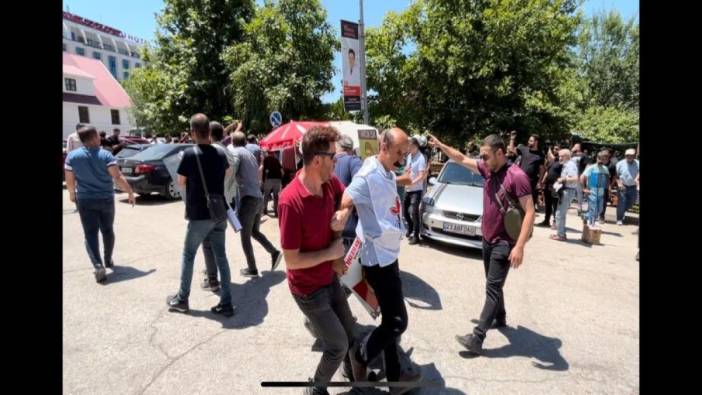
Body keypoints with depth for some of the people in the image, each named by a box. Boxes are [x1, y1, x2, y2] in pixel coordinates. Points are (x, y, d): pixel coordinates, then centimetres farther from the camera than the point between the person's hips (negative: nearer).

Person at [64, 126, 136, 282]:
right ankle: (108, 260, 28)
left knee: (90, 234, 2)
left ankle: (98, 265, -12)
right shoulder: (105, 155, -11)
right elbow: (118, 178, -17)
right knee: (108, 230, 16)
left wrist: (72, 193, 21)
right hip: (106, 199, 0)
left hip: (85, 200, 1)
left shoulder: (72, 156, -4)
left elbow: (70, 180, 3)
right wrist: (130, 192, -9)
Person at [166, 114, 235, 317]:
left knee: (188, 255, 13)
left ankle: (181, 300, 24)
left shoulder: (190, 154, -13)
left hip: (199, 216, -4)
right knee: (221, 256, 8)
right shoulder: (220, 153, 3)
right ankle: (226, 303, 9)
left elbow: (181, 183, -1)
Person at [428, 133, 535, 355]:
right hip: (487, 239, 8)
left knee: (492, 288, -4)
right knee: (493, 284, 20)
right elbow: (461, 159, 15)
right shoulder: (488, 170, 2)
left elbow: (530, 212, -22)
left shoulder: (517, 176, -20)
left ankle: (476, 339, -1)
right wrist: (440, 145, 10)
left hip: (504, 243, -8)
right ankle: (500, 318, 41)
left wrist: (520, 246, -27)